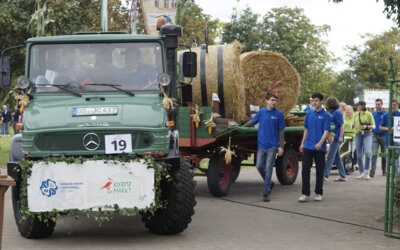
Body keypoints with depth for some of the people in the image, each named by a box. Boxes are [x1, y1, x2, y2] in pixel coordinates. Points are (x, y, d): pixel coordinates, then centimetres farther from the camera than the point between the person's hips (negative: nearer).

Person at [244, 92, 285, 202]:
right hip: (261, 144, 3)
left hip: (272, 145, -3)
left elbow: (281, 131, -1)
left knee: (268, 169, -4)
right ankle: (268, 183, 26)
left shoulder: (279, 114, -3)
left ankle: (266, 193, 0)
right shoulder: (261, 112, 4)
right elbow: (252, 122, 20)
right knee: (259, 166, 1)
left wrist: (281, 146, -4)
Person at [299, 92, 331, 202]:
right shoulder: (309, 114, 10)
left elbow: (326, 131, -11)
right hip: (308, 147, 4)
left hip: (320, 148, -3)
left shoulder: (325, 115, -4)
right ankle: (305, 194, 1)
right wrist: (302, 143, 11)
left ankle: (318, 193, 15)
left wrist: (320, 142, -25)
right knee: (305, 170, -3)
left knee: (319, 171, 5)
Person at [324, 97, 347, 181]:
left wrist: (341, 137, -22)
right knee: (337, 157, 11)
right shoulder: (332, 113, 15)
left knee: (330, 157, -10)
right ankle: (343, 176, 15)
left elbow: (342, 125, -16)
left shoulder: (337, 112, -12)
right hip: (333, 138, 10)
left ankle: (325, 175, -11)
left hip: (336, 138, -10)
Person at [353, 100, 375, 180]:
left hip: (367, 134, -4)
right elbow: (353, 124, 21)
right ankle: (361, 173, 13)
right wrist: (353, 125, -2)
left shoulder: (368, 114, -1)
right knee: (359, 155, 3)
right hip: (358, 134, 4)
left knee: (367, 152, -20)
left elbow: (373, 126, 1)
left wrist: (366, 126, -18)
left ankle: (366, 171, -5)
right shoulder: (356, 114, 11)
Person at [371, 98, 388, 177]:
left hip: (384, 135, -1)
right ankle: (372, 171, -14)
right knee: (374, 153, -9)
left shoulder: (386, 114, 1)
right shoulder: (373, 114, 8)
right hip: (375, 135, 1)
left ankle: (384, 170, 20)